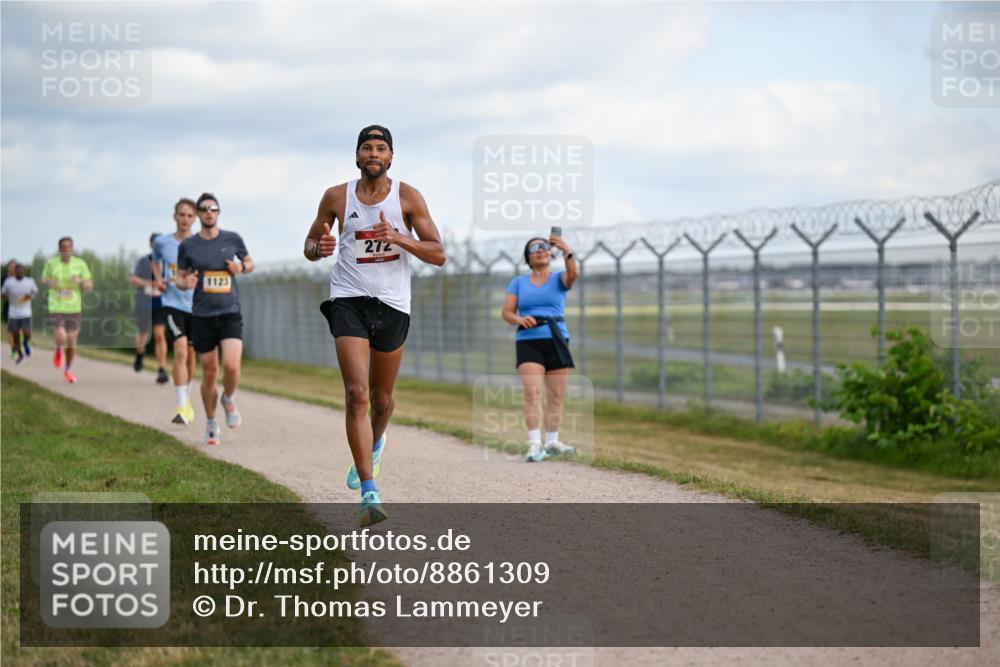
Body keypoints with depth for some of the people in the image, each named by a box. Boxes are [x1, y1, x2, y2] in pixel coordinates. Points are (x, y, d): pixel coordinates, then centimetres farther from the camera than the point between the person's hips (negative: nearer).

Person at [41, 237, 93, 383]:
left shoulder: (80, 264, -5)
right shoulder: (51, 263, -5)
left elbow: (89, 286, 1)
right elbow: (44, 279, 12)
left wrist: (80, 281, -21)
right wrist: (49, 283, -12)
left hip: (74, 308, 2)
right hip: (56, 308, -2)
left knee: (72, 342, 7)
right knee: (62, 339, -20)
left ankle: (68, 370, 32)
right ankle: (58, 350, 19)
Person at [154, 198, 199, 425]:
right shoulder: (162, 242, 1)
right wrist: (158, 279, 5)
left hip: (195, 305, 2)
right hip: (172, 304, -2)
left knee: (191, 355, 12)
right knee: (180, 351, -18)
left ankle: (187, 400, 34)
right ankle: (181, 408, -19)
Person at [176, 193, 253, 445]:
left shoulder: (232, 239, 3)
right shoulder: (188, 245, 2)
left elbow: (249, 262, 18)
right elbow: (180, 278, 10)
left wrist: (242, 267, -5)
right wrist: (186, 282, -13)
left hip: (230, 313, 0)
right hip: (202, 316, 0)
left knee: (231, 366, -18)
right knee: (209, 372, 4)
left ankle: (228, 399, 15)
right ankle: (211, 424, 22)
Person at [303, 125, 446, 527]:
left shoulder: (407, 197, -1)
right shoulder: (337, 197, 3)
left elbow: (438, 255, -4)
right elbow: (309, 245, 14)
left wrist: (399, 237, -21)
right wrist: (319, 248, -10)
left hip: (393, 304, 1)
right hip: (349, 298, -1)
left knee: (381, 399, 14)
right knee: (357, 394, -16)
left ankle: (375, 444, 50)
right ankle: (369, 494, -18)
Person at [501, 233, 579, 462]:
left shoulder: (558, 279, 7)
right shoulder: (518, 282, 11)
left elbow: (572, 275, -17)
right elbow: (507, 313, 5)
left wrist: (567, 251, -35)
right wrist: (519, 319, -18)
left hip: (556, 342, 1)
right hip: (528, 342, -1)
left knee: (556, 396, 5)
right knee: (532, 392, -17)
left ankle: (552, 442, 19)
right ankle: (534, 444, -22)